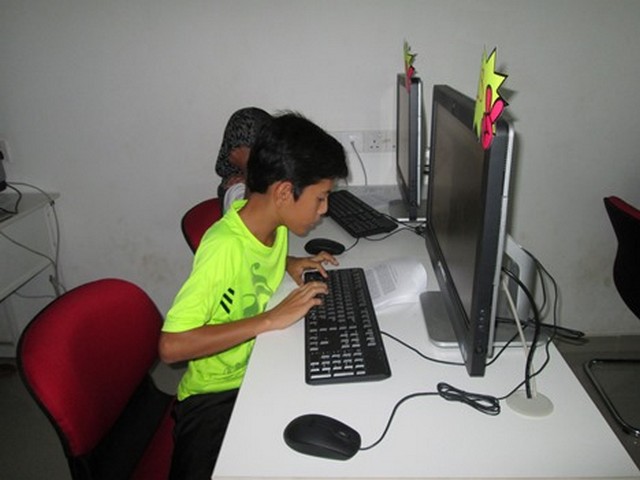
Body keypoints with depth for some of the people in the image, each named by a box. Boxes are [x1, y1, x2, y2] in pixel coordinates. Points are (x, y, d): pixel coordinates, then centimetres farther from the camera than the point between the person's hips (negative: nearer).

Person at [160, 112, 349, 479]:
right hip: (218, 396, -6)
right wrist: (271, 319, -28)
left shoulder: (274, 223, -3)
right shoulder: (225, 246, -26)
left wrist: (290, 263, 0)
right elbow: (172, 346, -29)